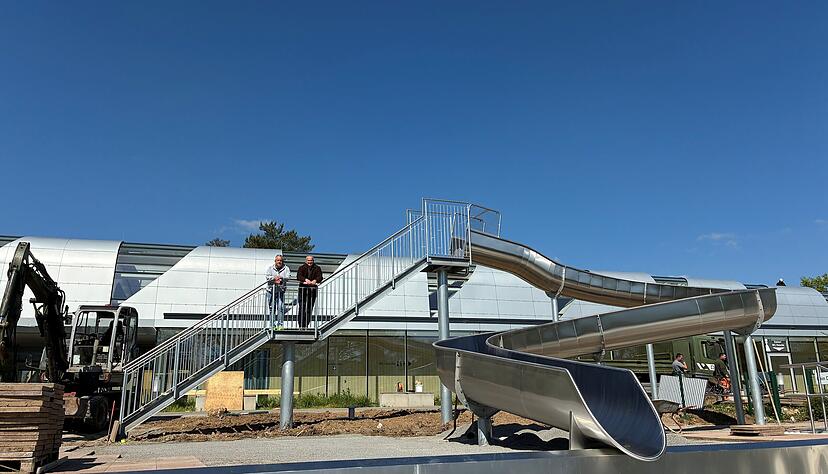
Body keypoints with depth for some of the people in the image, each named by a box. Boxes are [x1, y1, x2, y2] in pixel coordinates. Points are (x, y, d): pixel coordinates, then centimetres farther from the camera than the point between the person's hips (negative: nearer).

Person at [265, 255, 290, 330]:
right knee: (271, 308, 5)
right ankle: (272, 325, 14)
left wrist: (281, 277, -25)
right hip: (271, 290, 1)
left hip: (281, 290, -1)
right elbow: (267, 276, -3)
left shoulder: (286, 268, 6)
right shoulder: (270, 268, 8)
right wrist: (274, 278, -18)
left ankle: (280, 324, -4)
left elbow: (288, 277, -8)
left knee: (280, 307, -9)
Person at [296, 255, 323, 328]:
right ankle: (301, 325, -1)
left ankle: (306, 325, 10)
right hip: (303, 289, -1)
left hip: (312, 290, 1)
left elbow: (320, 277, -7)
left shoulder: (317, 268, 8)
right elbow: (298, 276, -12)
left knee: (310, 308, 3)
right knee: (302, 307, -5)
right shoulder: (302, 268, 5)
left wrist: (315, 280, -30)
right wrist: (306, 280, -32)